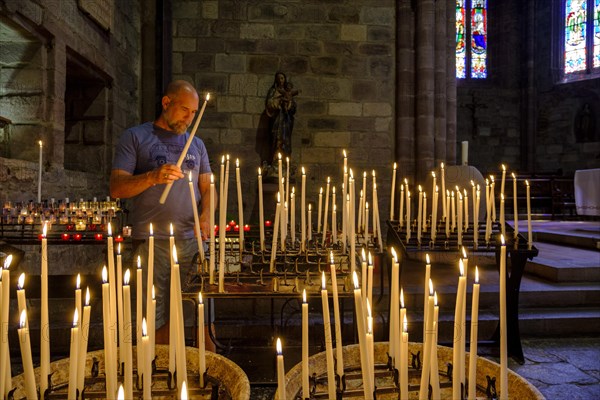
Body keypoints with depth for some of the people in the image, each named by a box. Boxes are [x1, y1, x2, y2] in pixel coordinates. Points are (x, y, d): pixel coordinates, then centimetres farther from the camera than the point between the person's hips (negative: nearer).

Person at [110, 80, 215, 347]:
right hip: (151, 242, -3)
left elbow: (207, 187, 15)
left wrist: (206, 214, -6)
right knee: (157, 317, 0)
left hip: (192, 240, 3)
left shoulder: (196, 144, 18)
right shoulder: (135, 137, 5)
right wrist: (153, 177, -19)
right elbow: (116, 188, -2)